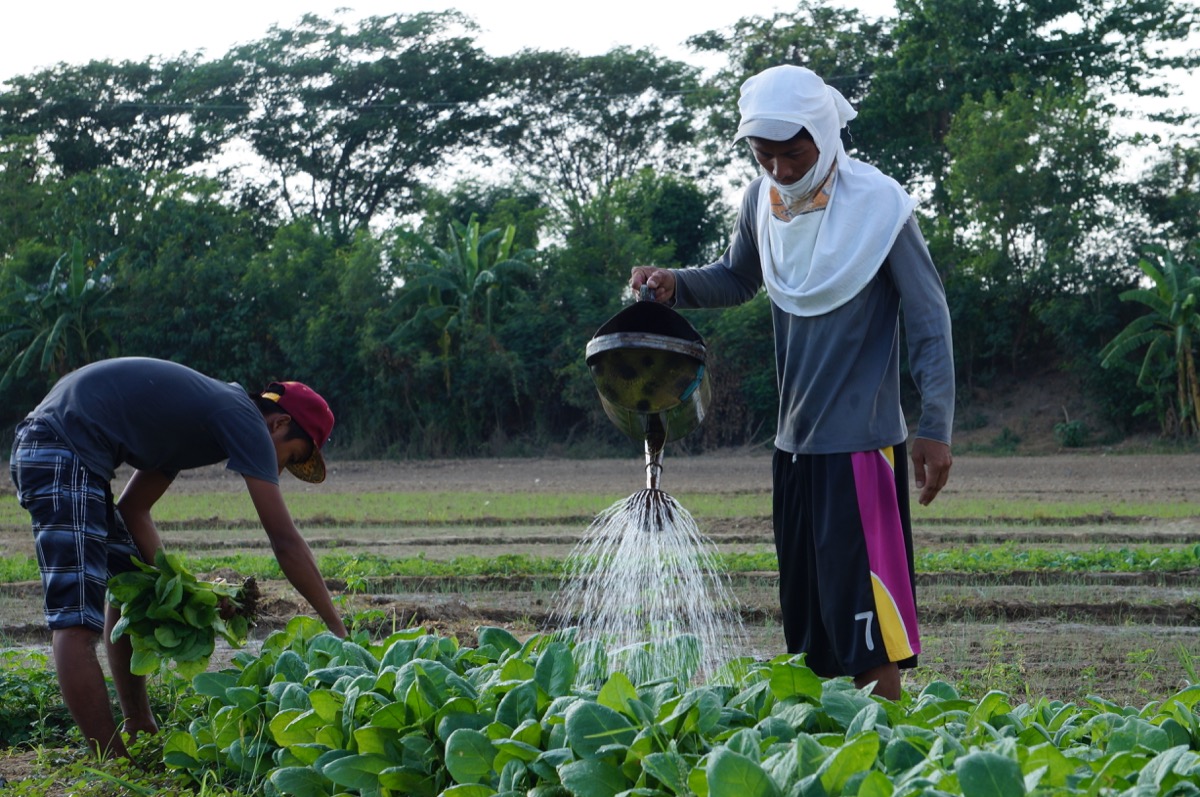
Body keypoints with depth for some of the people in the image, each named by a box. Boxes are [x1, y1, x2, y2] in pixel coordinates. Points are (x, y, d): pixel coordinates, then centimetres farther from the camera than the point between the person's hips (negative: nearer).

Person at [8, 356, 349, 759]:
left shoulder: (209, 412, 22)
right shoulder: (245, 421, -5)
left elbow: (133, 508, 22)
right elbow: (286, 542, -8)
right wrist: (337, 629, -2)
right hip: (63, 453, -11)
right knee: (77, 618, -13)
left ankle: (139, 730, 28)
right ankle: (112, 764, -15)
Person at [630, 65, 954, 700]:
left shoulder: (878, 205, -12)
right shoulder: (761, 200, 4)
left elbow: (929, 318, -9)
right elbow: (738, 279, 23)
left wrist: (936, 427, -15)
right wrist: (675, 284, 2)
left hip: (861, 440, -7)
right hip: (794, 439, 7)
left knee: (861, 600, -11)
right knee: (807, 603, 11)